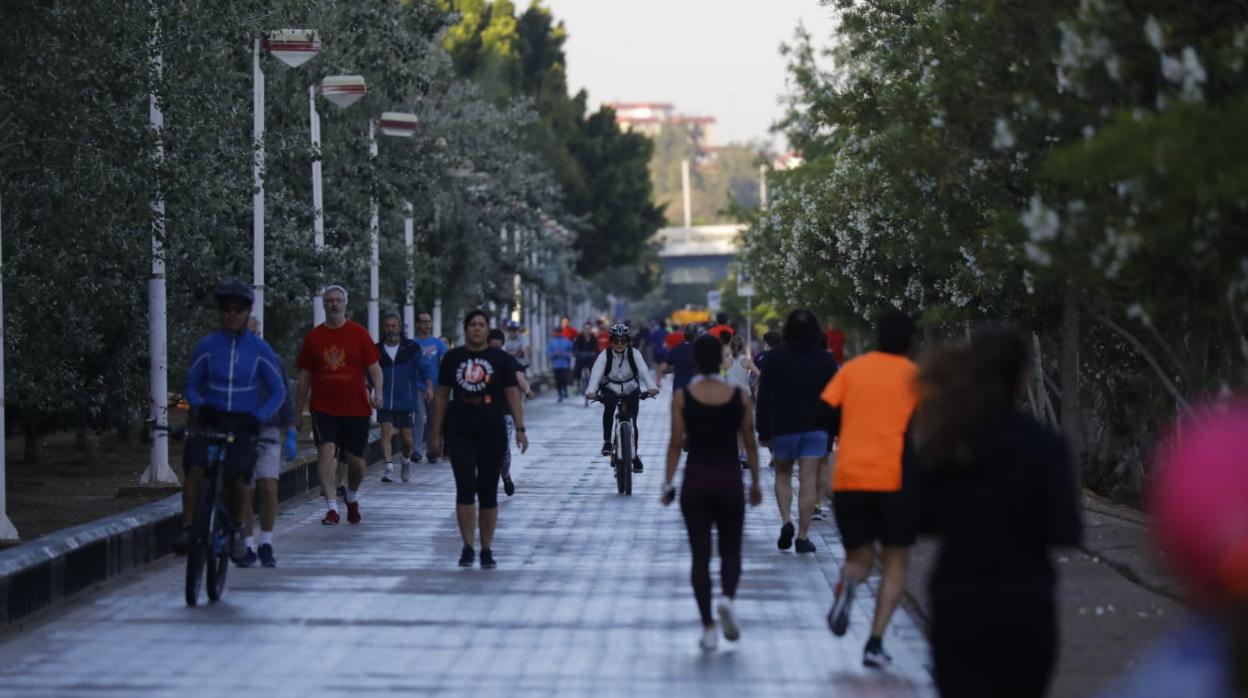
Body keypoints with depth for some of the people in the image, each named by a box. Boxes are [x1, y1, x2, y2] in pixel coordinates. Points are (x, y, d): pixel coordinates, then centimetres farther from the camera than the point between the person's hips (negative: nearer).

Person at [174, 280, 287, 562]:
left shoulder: (260, 349, -2)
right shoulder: (207, 346, -1)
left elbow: (278, 391, 2)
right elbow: (192, 385, 7)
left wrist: (258, 417, -14)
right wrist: (200, 406, -13)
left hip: (243, 423, 0)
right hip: (210, 419, 0)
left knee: (237, 479, -10)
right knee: (195, 467, -24)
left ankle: (236, 528, 18)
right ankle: (187, 528, -18)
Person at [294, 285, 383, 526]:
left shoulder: (359, 334, 2)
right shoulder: (314, 337, 5)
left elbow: (374, 367, 2)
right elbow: (304, 377, 10)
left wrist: (378, 393, -17)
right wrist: (298, 412, 10)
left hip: (356, 408, 0)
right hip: (324, 408, 0)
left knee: (355, 460, 7)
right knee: (326, 451, -18)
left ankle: (352, 496, 37)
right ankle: (331, 507, -19)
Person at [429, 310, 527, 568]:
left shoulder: (501, 359, 3)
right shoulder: (453, 358, 6)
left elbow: (512, 395, 2)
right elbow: (441, 396, 10)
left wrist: (520, 428, -8)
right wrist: (436, 433, 7)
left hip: (491, 432, 0)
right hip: (459, 432, 0)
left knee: (488, 491, 5)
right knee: (465, 487, -9)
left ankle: (487, 549, 14)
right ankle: (467, 547, -4)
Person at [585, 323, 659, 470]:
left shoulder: (634, 354, -17)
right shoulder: (605, 355, -18)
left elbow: (644, 371, -30)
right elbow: (596, 373, -31)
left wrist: (651, 387, -49)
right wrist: (591, 391, -49)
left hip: (631, 390, 1)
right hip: (610, 390, -1)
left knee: (632, 422, -4)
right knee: (609, 407, -32)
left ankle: (634, 455, 15)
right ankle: (607, 441, -20)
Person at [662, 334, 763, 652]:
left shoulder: (682, 397, -4)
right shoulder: (740, 397, -1)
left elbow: (676, 443, -5)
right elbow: (750, 444, 3)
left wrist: (668, 483, 2)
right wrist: (755, 483, 12)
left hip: (695, 480, 0)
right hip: (729, 478, 0)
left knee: (700, 555, 5)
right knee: (731, 550, 13)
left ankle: (708, 627, -1)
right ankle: (727, 598, -17)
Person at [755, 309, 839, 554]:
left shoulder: (775, 357, -2)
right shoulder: (825, 360, 2)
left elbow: (764, 397, -2)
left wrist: (763, 432, 2)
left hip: (783, 427, -1)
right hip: (816, 429, 1)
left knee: (782, 476, 16)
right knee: (809, 481, 0)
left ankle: (786, 521, -6)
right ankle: (803, 536, -2)